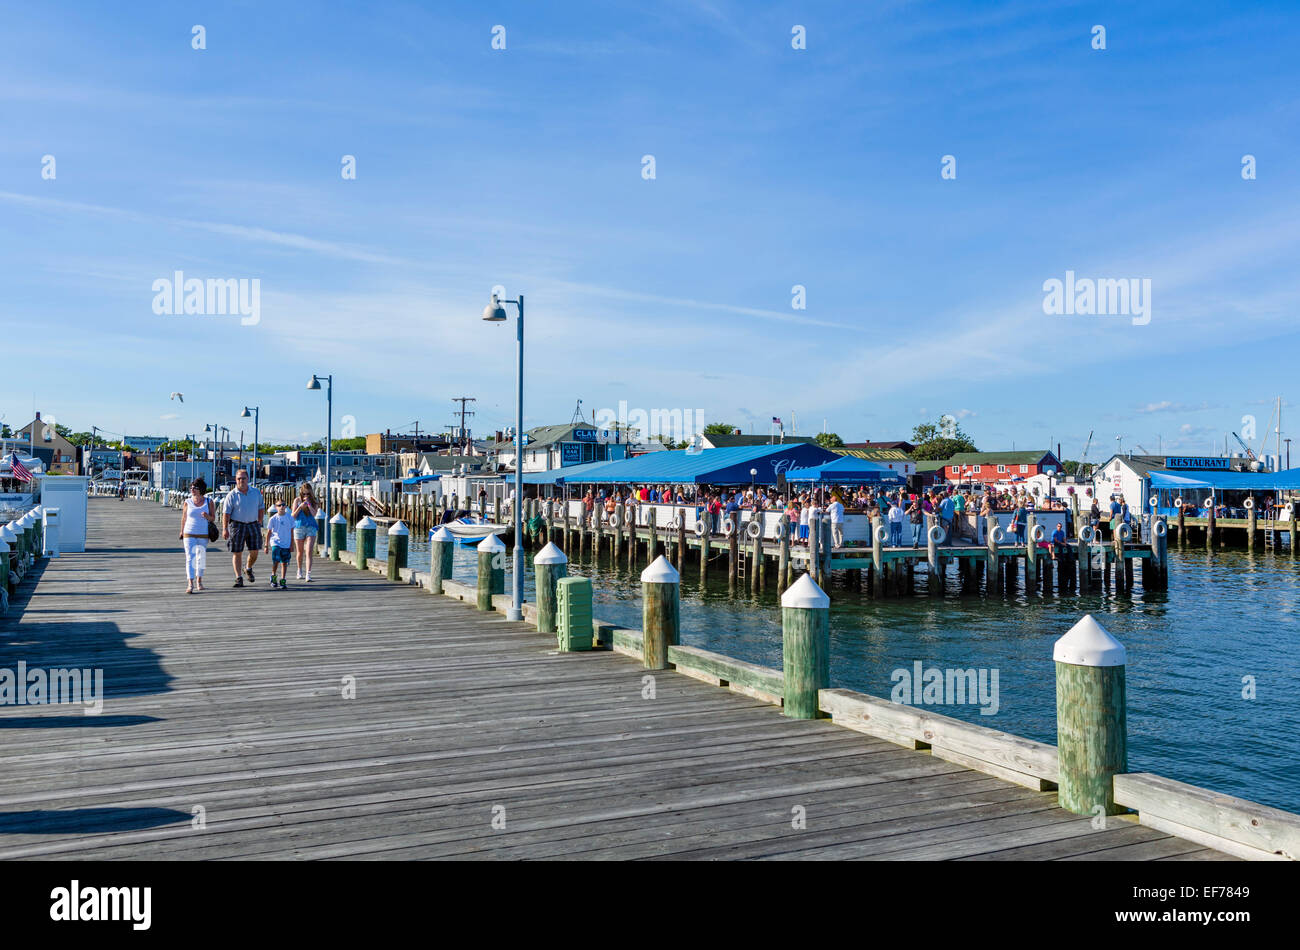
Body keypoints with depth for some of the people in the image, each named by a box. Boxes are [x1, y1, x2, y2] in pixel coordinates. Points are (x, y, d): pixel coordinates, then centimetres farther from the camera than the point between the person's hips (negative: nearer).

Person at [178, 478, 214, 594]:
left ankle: (199, 581, 32)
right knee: (190, 558, -11)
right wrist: (182, 533, 12)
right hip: (189, 535, -1)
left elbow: (213, 518, 2)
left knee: (201, 558, 13)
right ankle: (190, 584, -16)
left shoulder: (208, 501, 0)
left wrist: (207, 516, -20)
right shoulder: (187, 502, -1)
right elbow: (184, 518, 8)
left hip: (203, 535, 1)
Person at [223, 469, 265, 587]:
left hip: (253, 525, 3)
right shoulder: (232, 495, -4)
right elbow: (226, 513, -8)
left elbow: (261, 508, 15)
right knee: (237, 553, 0)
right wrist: (225, 529, -15)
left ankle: (248, 569, 31)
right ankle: (239, 578, 5)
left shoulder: (256, 492, 7)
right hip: (237, 525, -3)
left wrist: (259, 523, 9)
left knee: (254, 552, 3)